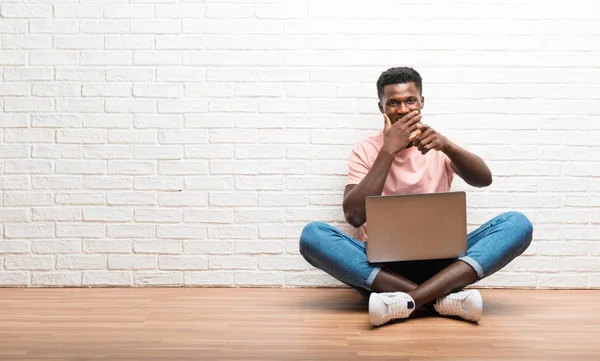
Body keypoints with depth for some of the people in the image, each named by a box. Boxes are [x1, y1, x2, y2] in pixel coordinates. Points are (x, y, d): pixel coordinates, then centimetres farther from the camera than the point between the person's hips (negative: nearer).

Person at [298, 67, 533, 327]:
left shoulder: (438, 147, 10)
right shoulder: (366, 150, 6)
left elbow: (484, 179, -9)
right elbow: (354, 216, -10)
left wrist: (447, 145, -27)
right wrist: (388, 151, -14)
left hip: (438, 263, 1)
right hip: (378, 265, -1)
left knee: (518, 224, -20)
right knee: (312, 235, -28)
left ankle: (409, 299, -35)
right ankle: (442, 298, -33)